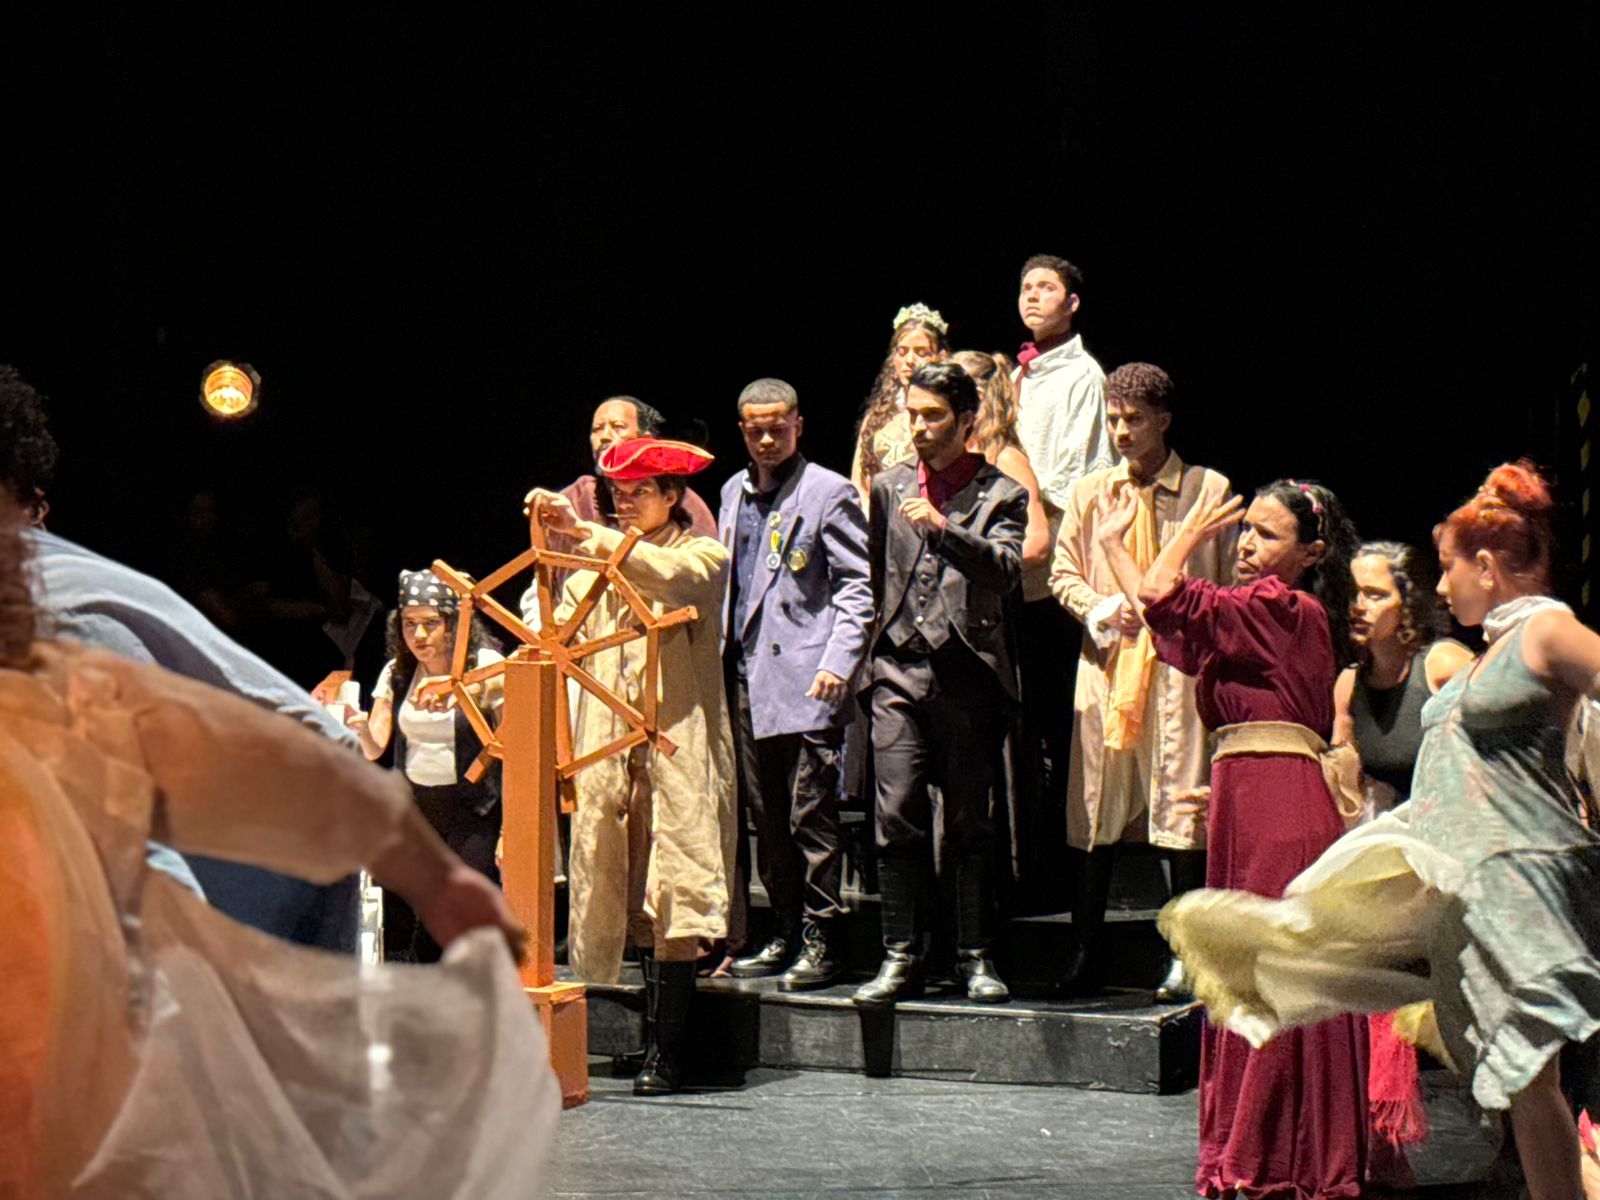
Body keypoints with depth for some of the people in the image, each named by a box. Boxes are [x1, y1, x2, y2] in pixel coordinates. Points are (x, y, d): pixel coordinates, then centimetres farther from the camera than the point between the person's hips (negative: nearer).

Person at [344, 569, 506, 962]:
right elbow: (374, 750, 4)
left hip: (472, 809, -4)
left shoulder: (486, 668, -7)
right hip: (412, 807, 4)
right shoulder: (396, 673, 7)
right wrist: (360, 726, -20)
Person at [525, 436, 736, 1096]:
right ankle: (653, 1043, 7)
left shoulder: (702, 556, 5)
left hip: (678, 749, -5)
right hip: (610, 751, 5)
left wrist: (583, 531, -24)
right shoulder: (598, 565, 21)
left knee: (673, 898, -10)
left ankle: (665, 1057, -9)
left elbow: (668, 574, -18)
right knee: (637, 903, 3)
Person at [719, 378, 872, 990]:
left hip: (804, 680, -7)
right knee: (766, 818, 10)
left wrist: (838, 663, -17)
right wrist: (719, 654, 16)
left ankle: (819, 941, -1)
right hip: (745, 679, 7)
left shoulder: (828, 492, -3)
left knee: (811, 818, -6)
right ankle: (785, 934, 19)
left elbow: (858, 587, -7)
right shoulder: (734, 493, 17)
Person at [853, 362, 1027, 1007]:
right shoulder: (889, 487, 15)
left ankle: (975, 956, 11)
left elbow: (1005, 570, -15)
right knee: (896, 816, -3)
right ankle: (901, 956, 3)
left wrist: (943, 526, -27)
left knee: (969, 821, 3)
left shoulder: (1001, 495, 2)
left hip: (968, 670, -3)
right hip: (899, 669, 3)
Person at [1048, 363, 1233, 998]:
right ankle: (1083, 956, 12)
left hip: (1179, 665, -3)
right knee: (1093, 807, 4)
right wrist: (1099, 608, -5)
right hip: (1107, 661, 3)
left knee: (1181, 804, -4)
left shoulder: (1209, 490, 4)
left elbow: (1231, 585, 5)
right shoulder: (1088, 493, 12)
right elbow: (1062, 574, 13)